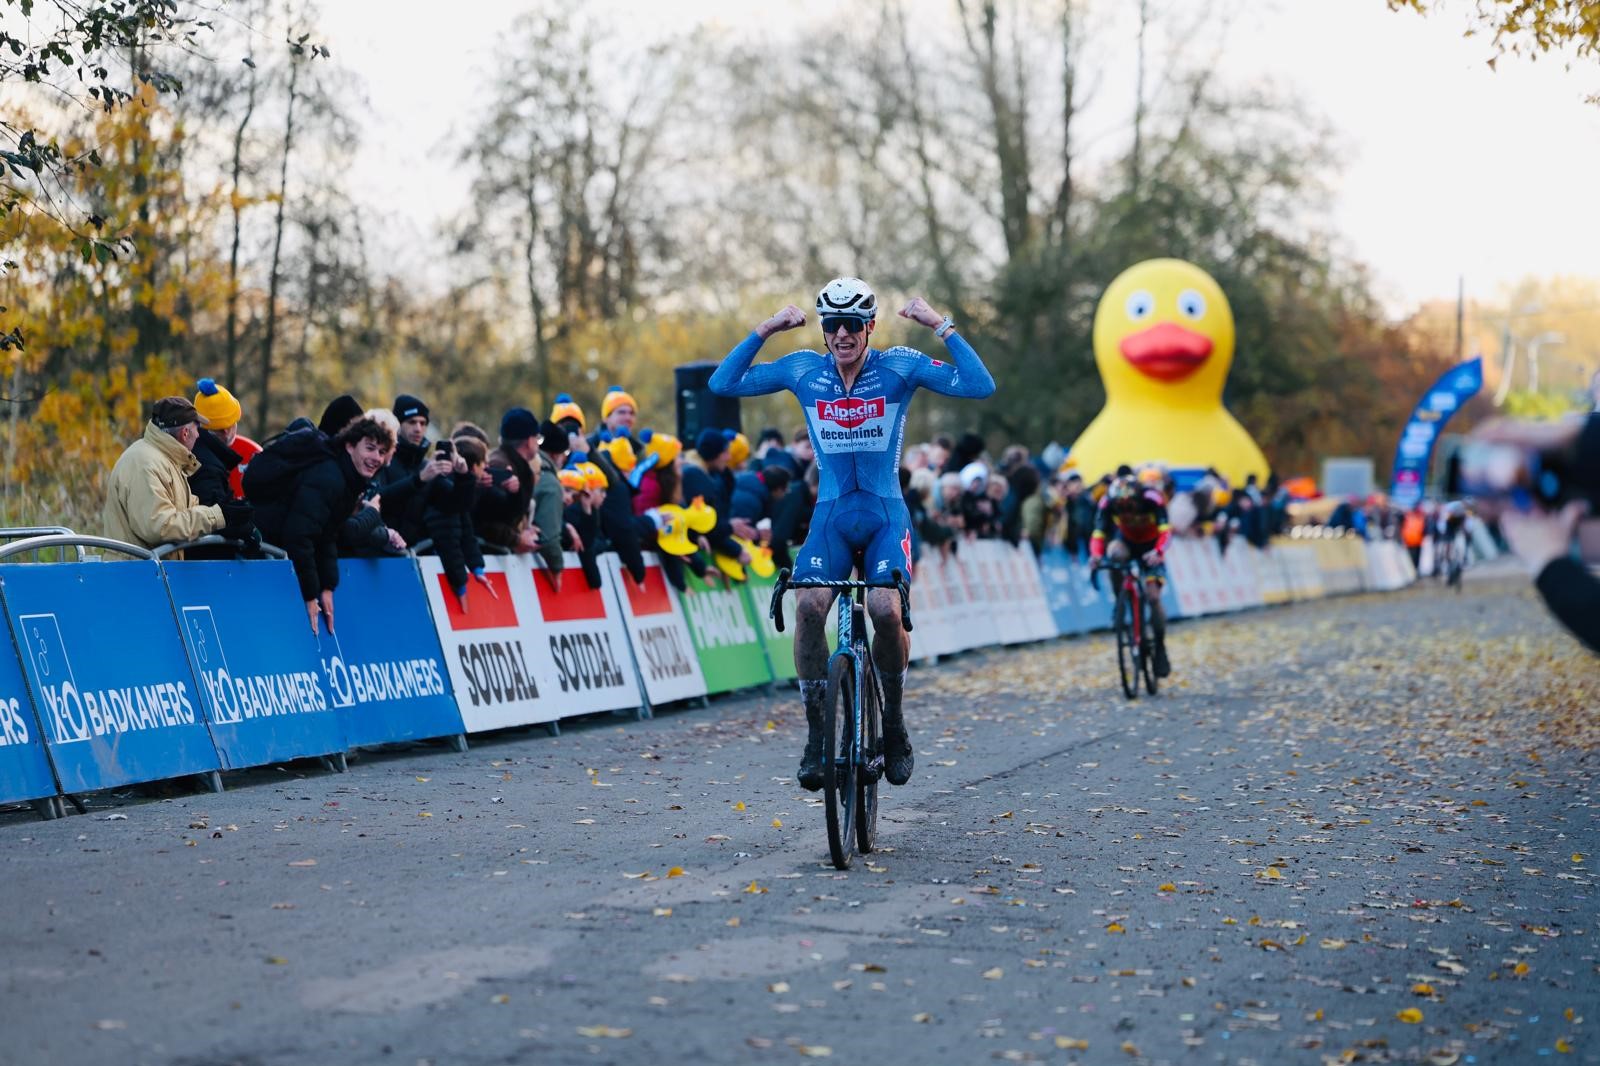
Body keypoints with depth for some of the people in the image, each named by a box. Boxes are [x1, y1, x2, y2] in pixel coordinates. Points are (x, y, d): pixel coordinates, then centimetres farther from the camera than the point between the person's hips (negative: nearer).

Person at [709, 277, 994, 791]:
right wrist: (765, 330, -7)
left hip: (886, 516, -2)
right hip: (830, 516, 2)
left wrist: (941, 325, -18)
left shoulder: (899, 366, -6)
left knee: (886, 610, -26)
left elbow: (980, 386, -15)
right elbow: (723, 383, 1)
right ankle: (817, 733, -13)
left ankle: (894, 724, -1)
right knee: (808, 605, -24)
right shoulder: (804, 370, 1)